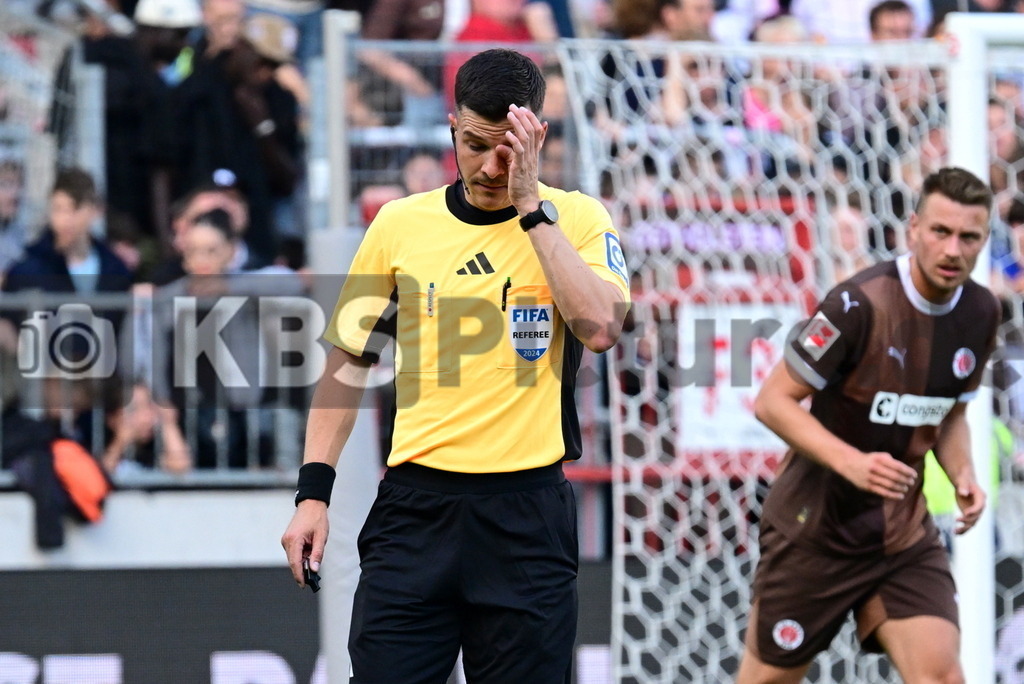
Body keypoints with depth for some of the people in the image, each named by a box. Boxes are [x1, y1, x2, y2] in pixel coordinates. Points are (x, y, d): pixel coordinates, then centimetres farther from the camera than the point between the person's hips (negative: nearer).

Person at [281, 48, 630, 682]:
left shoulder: (577, 219, 1)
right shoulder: (400, 224, 7)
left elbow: (601, 328, -17)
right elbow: (349, 361, 13)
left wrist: (531, 208, -16)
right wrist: (314, 491, 6)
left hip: (527, 511, -1)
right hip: (416, 504, 1)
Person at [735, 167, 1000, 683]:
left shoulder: (980, 313, 0)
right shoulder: (860, 305, -20)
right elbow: (773, 401, -17)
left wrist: (962, 475, -4)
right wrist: (851, 462, -29)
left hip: (904, 534, 5)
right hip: (816, 524, -5)